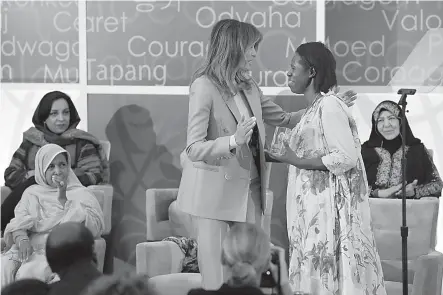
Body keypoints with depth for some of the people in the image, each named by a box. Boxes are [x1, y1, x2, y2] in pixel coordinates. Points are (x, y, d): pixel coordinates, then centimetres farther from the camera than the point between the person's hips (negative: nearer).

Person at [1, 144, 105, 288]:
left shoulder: (80, 194, 14)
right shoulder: (31, 192, 24)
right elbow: (19, 222, 8)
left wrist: (63, 200, -6)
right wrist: (22, 239, -15)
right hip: (29, 247, 3)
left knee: (29, 272, -34)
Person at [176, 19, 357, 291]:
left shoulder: (248, 86, 8)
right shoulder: (204, 86, -13)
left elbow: (283, 118, 18)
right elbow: (194, 149, -18)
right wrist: (234, 141, -33)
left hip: (249, 189, 7)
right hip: (214, 190, -7)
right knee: (215, 279, -1)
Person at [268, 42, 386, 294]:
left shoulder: (329, 106, -13)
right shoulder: (315, 108, 15)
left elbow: (346, 158, -20)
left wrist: (298, 162, -18)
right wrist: (289, 157, 8)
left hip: (331, 205, -9)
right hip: (316, 204, 9)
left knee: (329, 272, -5)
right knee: (317, 271, 9)